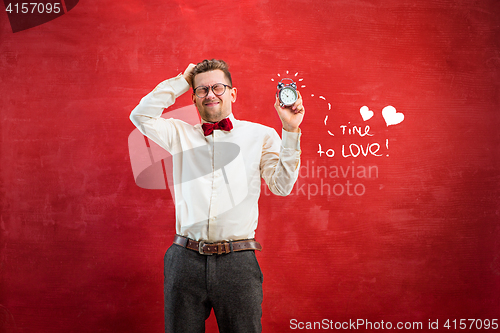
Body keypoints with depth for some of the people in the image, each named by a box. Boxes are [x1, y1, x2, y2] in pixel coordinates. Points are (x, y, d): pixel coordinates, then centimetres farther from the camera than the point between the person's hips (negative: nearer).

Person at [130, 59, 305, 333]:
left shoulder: (261, 135, 7)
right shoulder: (181, 134, 13)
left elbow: (281, 185, -1)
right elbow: (141, 116, 2)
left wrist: (290, 131, -10)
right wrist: (182, 81, 7)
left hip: (237, 261, -1)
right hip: (185, 259, 2)